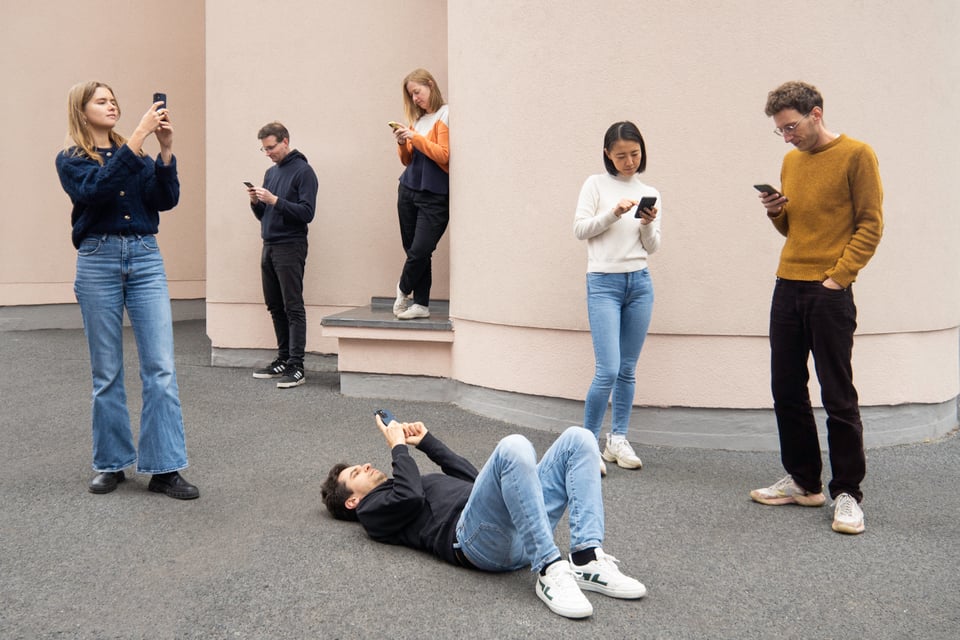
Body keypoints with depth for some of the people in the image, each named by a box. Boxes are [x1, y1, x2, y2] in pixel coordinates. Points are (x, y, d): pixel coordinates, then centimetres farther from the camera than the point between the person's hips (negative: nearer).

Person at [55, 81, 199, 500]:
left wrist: (165, 149, -12)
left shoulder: (137, 155, 14)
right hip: (98, 261, -2)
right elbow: (96, 188, -17)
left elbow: (166, 199, 0)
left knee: (161, 367, -6)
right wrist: (139, 137, -22)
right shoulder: (70, 160, 5)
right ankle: (111, 463, 19)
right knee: (107, 372, 5)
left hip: (146, 259, 2)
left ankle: (165, 469, -2)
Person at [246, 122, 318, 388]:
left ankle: (296, 366, -7)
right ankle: (283, 359, 19)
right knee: (275, 307, 11)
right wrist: (255, 202, -1)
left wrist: (274, 200, -20)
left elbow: (306, 213, -15)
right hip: (269, 247, 8)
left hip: (290, 248, -8)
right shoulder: (270, 173, 17)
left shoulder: (303, 171, -6)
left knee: (293, 308, -8)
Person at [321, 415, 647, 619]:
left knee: (578, 439, -9)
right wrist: (397, 446, 9)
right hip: (473, 537, -8)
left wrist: (427, 441, 37)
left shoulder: (410, 486, 42)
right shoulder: (373, 511, 16)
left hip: (519, 530, 8)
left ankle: (587, 561, -21)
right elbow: (412, 497, -6)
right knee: (513, 447, -35)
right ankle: (550, 570, -33)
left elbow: (471, 478, 37)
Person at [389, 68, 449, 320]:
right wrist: (402, 144, -1)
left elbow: (444, 156, -14)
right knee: (413, 250, 5)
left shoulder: (445, 116, -6)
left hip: (434, 196, -6)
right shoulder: (416, 119, 13)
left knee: (420, 250, -9)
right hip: (408, 190, 6)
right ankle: (421, 305, 12)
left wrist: (416, 137, -15)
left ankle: (404, 290, 17)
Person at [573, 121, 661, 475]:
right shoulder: (596, 184, 3)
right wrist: (614, 213, -15)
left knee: (628, 370, 7)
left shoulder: (650, 193, 12)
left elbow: (652, 248, 10)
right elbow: (580, 229, -4)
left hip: (640, 283, 4)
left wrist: (648, 224, -9)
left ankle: (618, 440, 19)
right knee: (608, 371, -12)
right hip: (603, 282, -4)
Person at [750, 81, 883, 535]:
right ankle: (804, 482, 22)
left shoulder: (856, 155, -4)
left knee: (838, 396, -2)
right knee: (786, 390, 10)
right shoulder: (791, 161, 16)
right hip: (787, 288, 7)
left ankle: (847, 493, 7)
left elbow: (870, 225, -7)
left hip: (829, 293, -7)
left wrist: (838, 276, -16)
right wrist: (775, 212, 2)